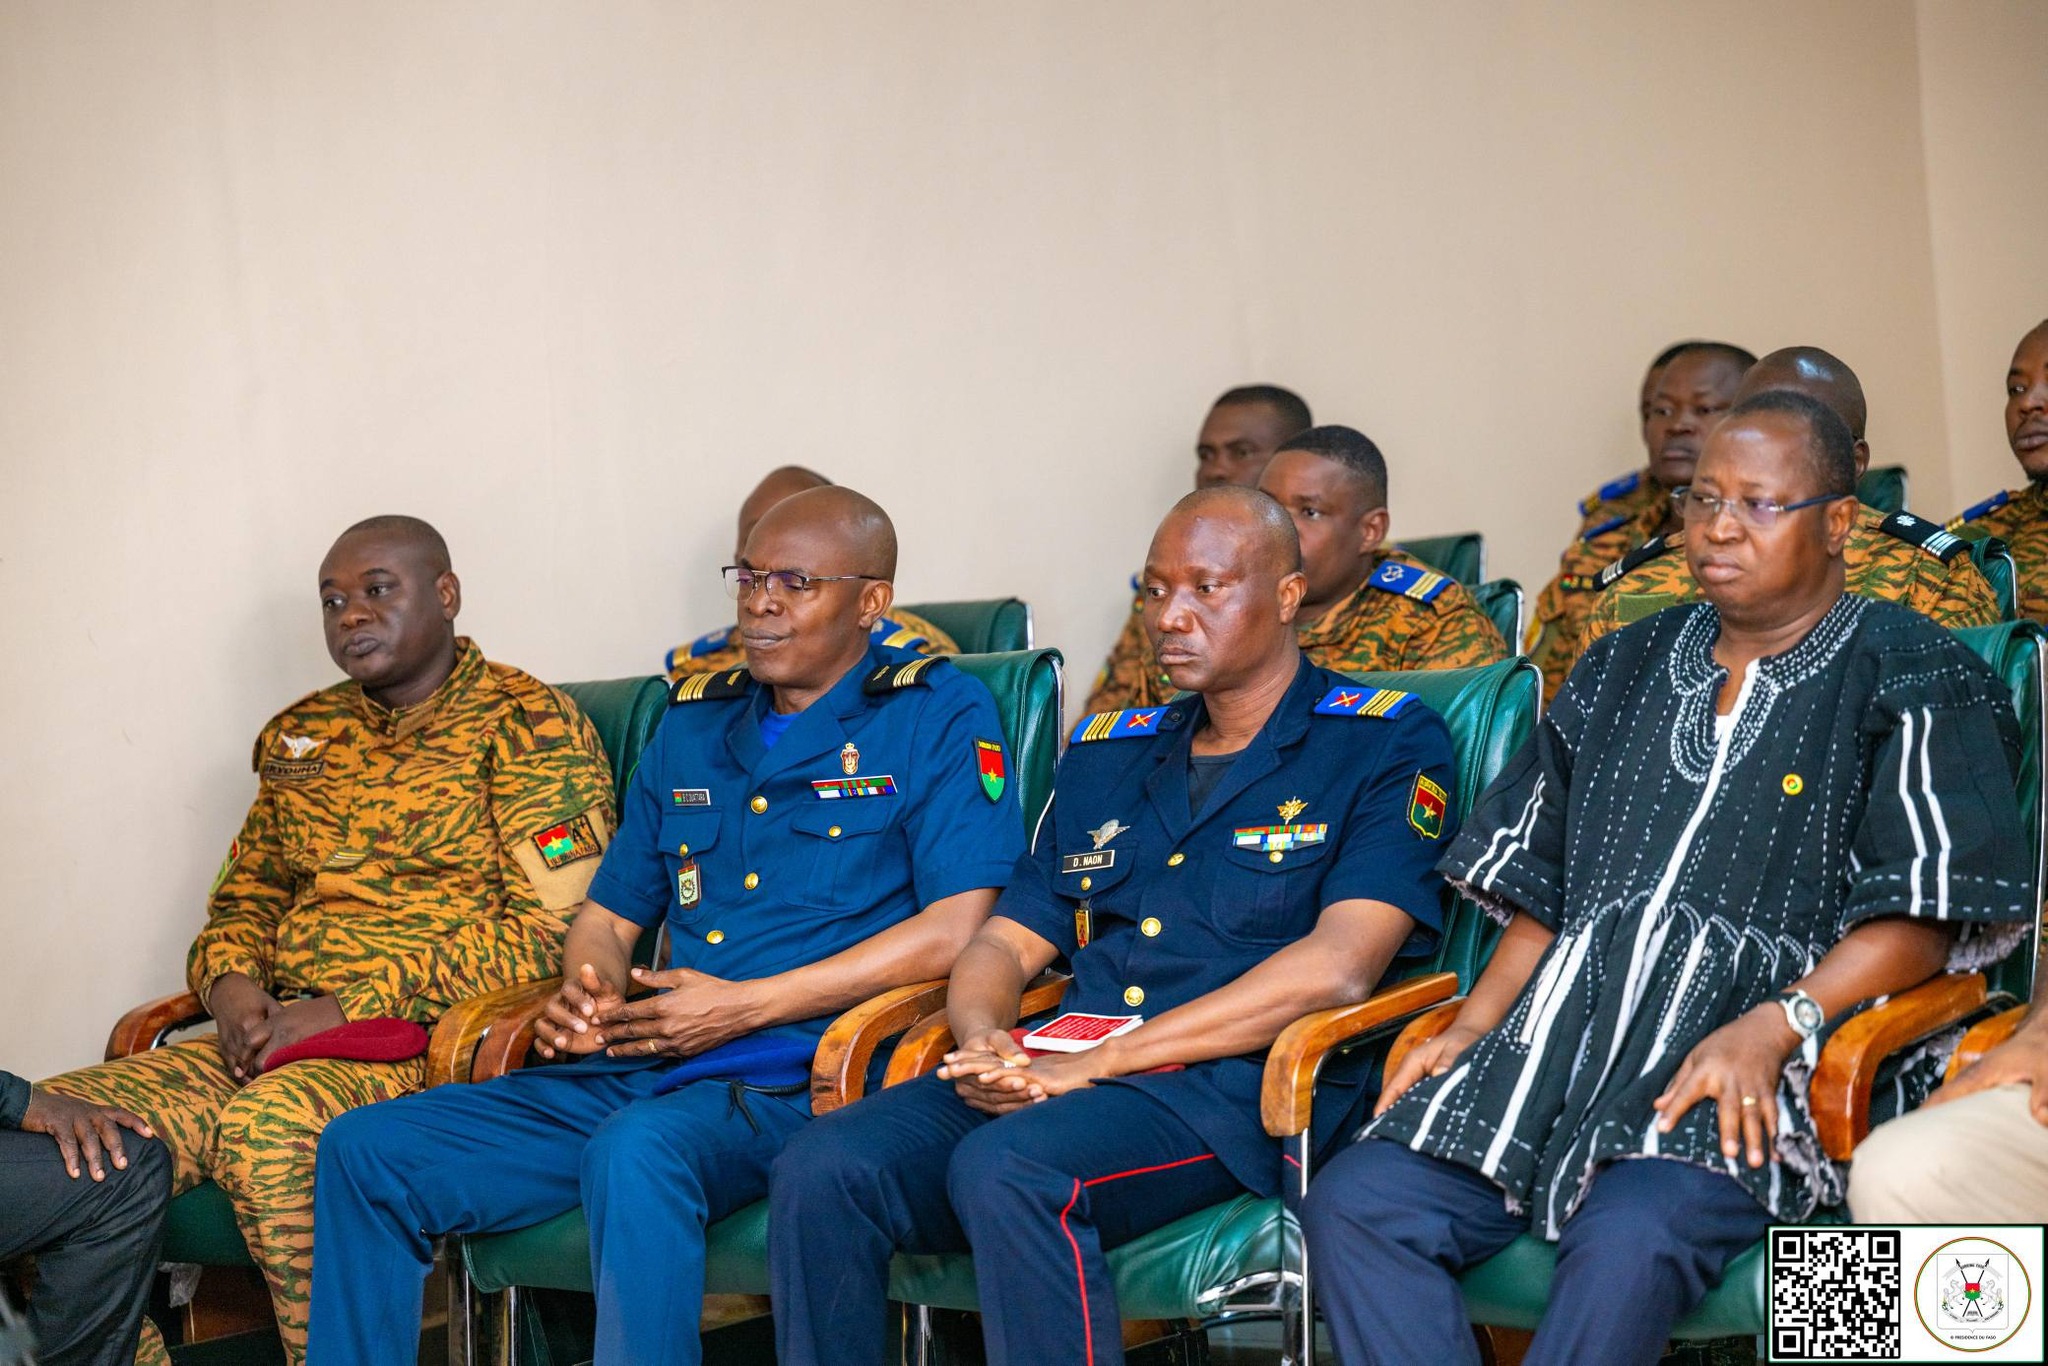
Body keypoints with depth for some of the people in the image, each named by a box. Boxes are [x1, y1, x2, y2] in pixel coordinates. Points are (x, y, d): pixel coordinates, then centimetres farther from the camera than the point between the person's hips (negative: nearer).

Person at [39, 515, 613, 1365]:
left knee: (267, 1132, -37)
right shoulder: (301, 736, 21)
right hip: (273, 1042, 7)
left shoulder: (527, 723, 0)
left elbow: (554, 928, -10)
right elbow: (244, 895, 28)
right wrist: (232, 985, 1)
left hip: (436, 1040, -6)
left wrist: (351, 1007, -14)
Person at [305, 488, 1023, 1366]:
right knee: (367, 1151, -7)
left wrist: (747, 1005, -13)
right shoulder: (693, 724, 22)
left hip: (797, 1078, -7)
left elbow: (959, 927, -11)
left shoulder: (937, 716, 2)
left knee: (634, 1153, -39)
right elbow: (609, 914, 27)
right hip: (637, 1075, 7)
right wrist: (587, 991, 1)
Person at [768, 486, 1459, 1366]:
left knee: (1005, 1168, -35)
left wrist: (1098, 1062, -13)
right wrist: (983, 1039, -5)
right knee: (821, 1169, -22)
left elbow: (1338, 966, -10)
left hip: (1236, 1089, -5)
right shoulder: (1107, 756, 24)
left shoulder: (1385, 748, 4)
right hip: (1056, 1075, 6)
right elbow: (1005, 943, 22)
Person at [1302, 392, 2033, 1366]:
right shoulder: (1623, 671, 25)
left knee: (1628, 1236, -37)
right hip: (1563, 1030, 6)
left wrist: (1771, 1029, -19)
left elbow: (1924, 916, -4)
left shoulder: (1908, 681, 6)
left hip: (1760, 1065, -6)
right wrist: (1471, 1028, 7)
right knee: (1351, 1204, -18)